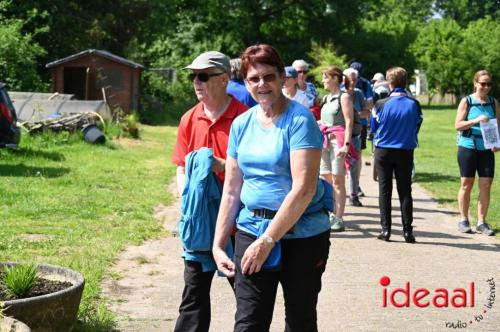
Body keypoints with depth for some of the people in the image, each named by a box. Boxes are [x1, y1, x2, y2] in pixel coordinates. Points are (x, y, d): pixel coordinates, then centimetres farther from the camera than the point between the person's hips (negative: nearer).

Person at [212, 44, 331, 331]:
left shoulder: (300, 119, -11)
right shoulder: (242, 124, 7)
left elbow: (304, 189, -19)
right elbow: (231, 190, 12)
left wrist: (267, 241, -18)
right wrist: (218, 245, 8)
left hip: (302, 235, -4)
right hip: (251, 231, 4)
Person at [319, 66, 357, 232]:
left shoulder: (344, 97, -5)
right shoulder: (326, 98, 18)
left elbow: (349, 122, -12)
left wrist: (346, 144, -19)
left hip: (338, 140, -7)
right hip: (325, 141, 7)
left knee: (337, 181, -6)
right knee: (324, 179, 6)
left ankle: (339, 219, -4)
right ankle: (330, 215, 14)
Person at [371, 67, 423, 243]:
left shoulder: (381, 104, -12)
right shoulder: (414, 105, -8)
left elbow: (374, 127, 1)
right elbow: (417, 128, 4)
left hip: (383, 151, -1)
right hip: (405, 152, 1)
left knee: (384, 190, 7)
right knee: (405, 191, 8)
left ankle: (386, 229, 6)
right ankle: (407, 230, 6)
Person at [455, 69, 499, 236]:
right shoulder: (466, 101, -3)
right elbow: (458, 125, -6)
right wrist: (476, 120, -21)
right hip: (468, 147, -3)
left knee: (486, 185, 0)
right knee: (466, 184, 4)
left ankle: (481, 222, 8)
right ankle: (463, 220, 16)